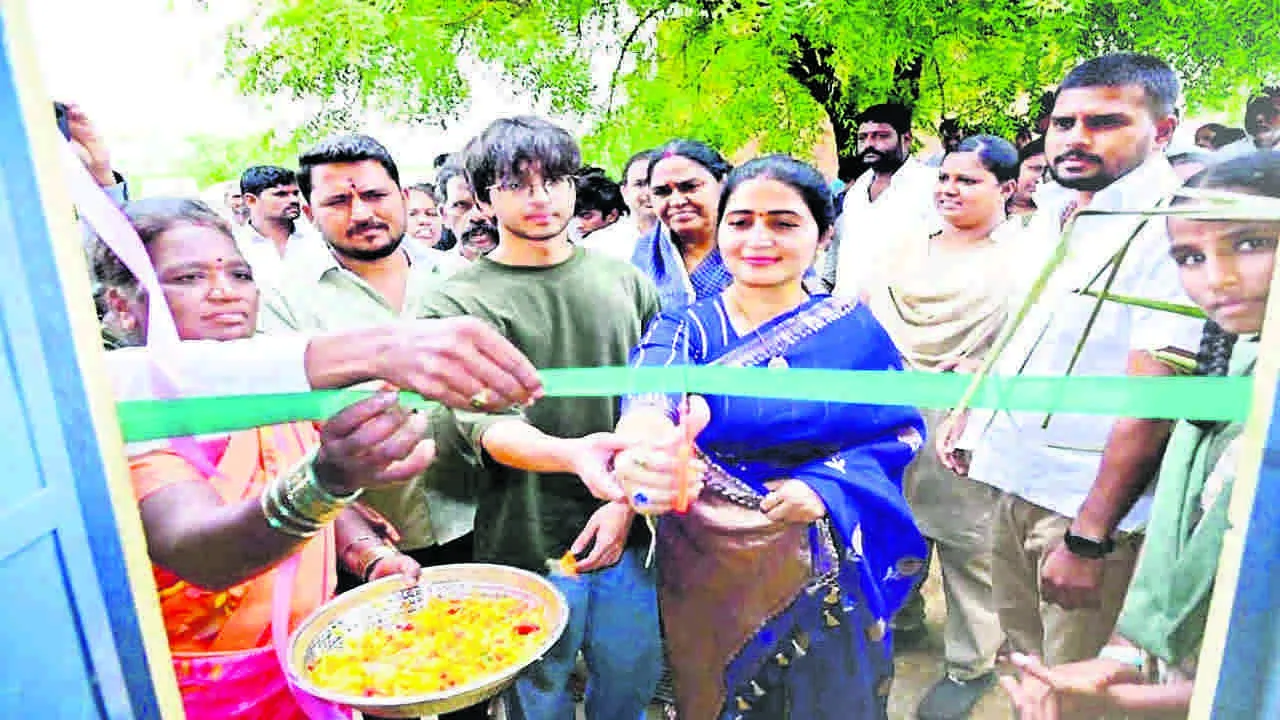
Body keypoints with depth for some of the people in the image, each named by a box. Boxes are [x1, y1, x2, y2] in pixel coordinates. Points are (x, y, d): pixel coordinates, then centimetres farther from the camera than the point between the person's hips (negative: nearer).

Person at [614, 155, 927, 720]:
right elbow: (652, 400, -27)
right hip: (706, 570, 0)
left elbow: (900, 428, -4)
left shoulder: (854, 328, -3)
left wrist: (828, 485, -23)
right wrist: (643, 455, -51)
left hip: (822, 570, 0)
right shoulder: (683, 329, -6)